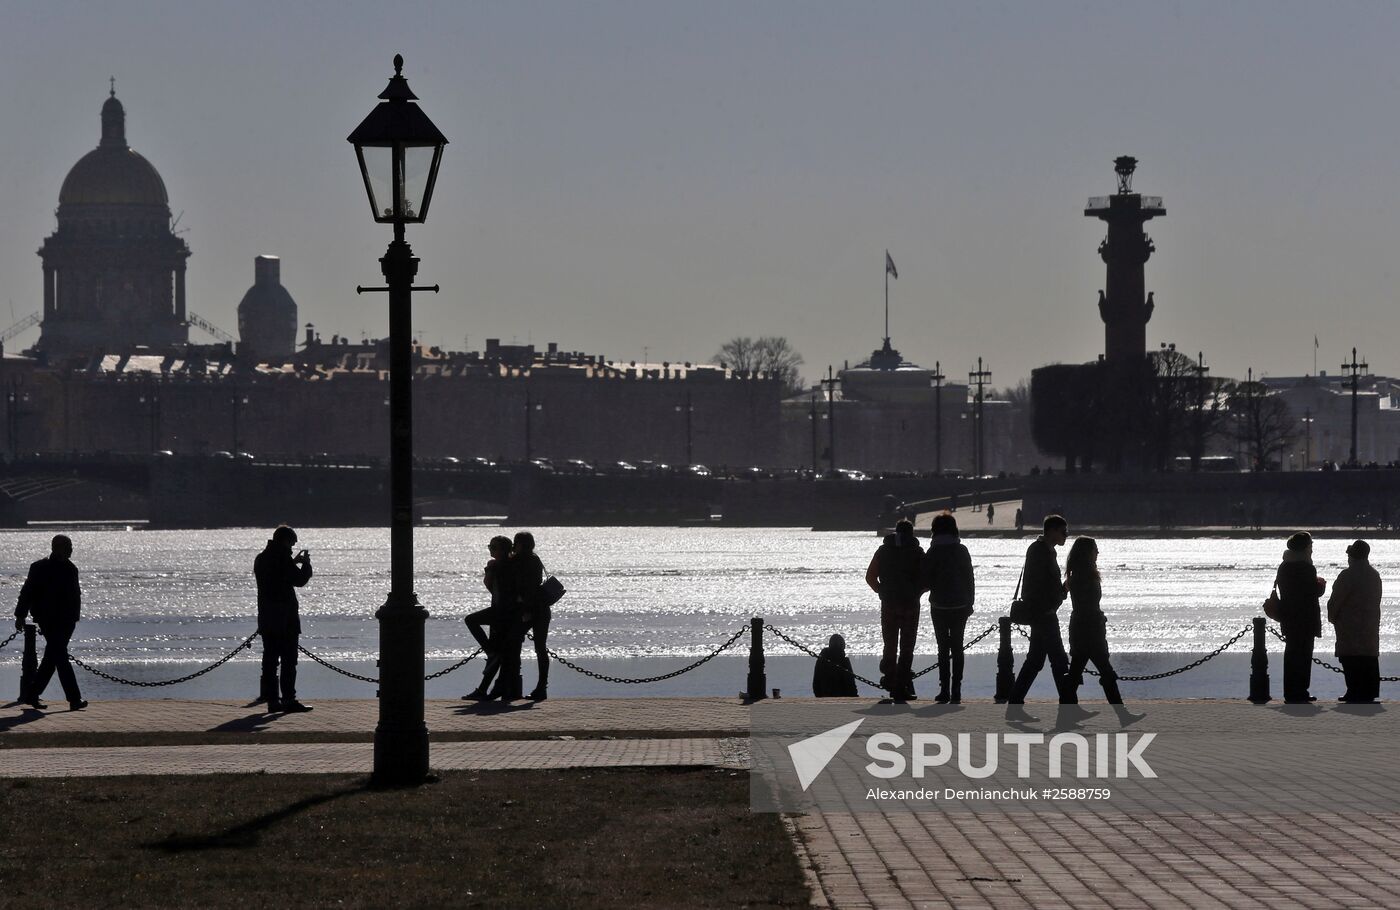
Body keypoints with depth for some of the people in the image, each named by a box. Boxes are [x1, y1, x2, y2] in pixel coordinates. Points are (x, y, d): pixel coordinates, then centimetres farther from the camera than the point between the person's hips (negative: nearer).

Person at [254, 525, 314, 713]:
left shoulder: (261, 559, 12)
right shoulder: (282, 558, -13)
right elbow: (300, 580, -13)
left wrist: (294, 562, 23)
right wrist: (306, 564, 3)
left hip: (266, 618, 8)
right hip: (285, 619, -8)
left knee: (270, 660, 8)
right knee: (288, 660, -5)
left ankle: (273, 700, 8)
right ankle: (289, 700, -8)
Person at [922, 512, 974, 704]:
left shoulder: (933, 553, -8)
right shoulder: (962, 551, -1)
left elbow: (926, 583, -6)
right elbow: (970, 579, 2)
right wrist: (969, 602, 10)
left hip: (939, 607, -2)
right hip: (961, 606, 2)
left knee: (943, 648, 4)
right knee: (957, 648, 7)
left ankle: (945, 691, -1)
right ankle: (956, 691, 3)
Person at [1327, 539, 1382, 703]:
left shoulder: (1348, 575, -14)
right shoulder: (1374, 575, 11)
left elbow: (1335, 600, -10)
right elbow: (1376, 600, 15)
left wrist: (1332, 617, 7)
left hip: (1351, 626, -8)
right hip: (1371, 626, 8)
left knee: (1352, 661, -6)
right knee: (1369, 658, 10)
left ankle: (1356, 693, -9)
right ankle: (1369, 692, 12)